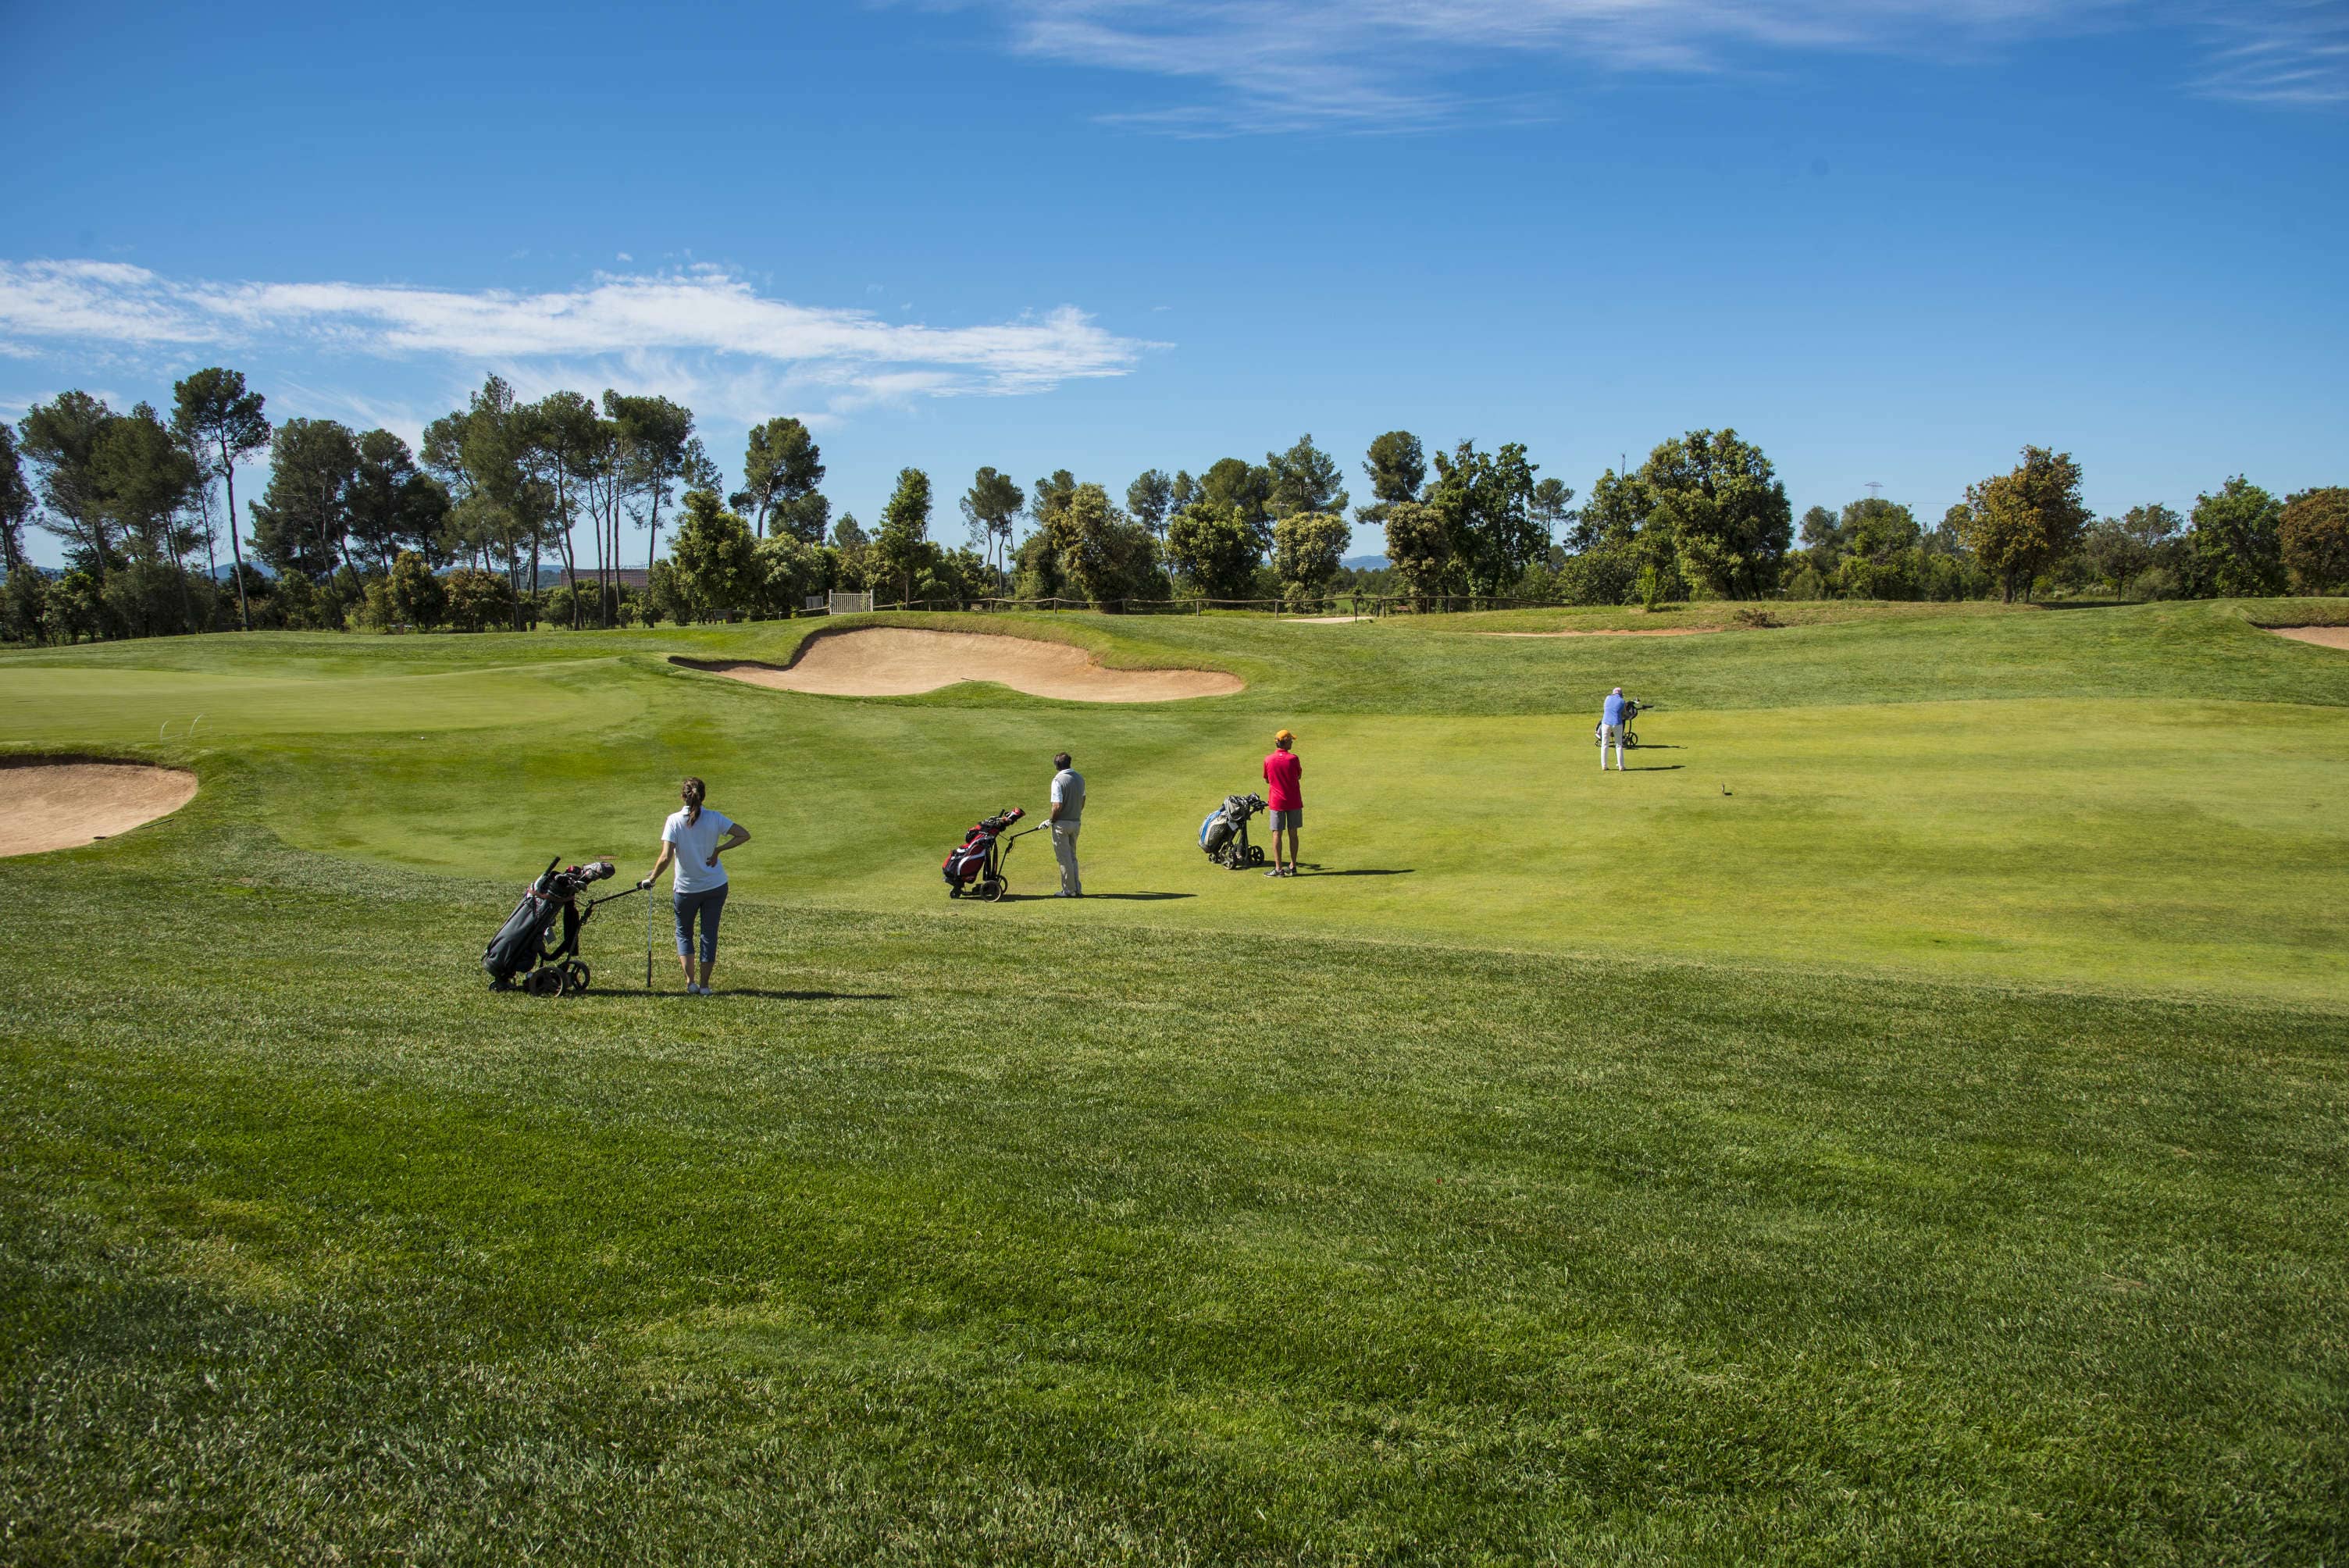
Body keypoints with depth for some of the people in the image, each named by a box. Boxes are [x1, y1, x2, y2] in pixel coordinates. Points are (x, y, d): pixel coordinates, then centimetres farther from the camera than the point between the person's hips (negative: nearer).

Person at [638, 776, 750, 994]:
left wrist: (651, 880, -8)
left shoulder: (674, 820, -14)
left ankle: (691, 982, 7)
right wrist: (719, 849, -5)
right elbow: (744, 835, -8)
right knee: (709, 934, 12)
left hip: (686, 888, -1)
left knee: (684, 933, 18)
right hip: (716, 886, 2)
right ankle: (704, 985, 14)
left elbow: (666, 857, -21)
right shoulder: (714, 819, -8)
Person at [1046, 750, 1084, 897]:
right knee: (1072, 856, 17)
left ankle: (1070, 890, 7)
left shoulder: (1058, 780, -19)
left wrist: (1051, 821, -8)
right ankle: (1077, 888, 17)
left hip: (1062, 823, -7)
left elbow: (1058, 806, -22)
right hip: (1076, 822, 7)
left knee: (1064, 858, 3)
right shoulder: (1079, 778, 4)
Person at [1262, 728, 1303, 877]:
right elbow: (1299, 776, 5)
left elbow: (1267, 781, 6)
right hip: (1294, 801, 0)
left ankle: (1278, 868, -1)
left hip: (1276, 802, 0)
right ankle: (1293, 866, 15)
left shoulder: (1268, 760, -6)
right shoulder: (1293, 759, -9)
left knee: (1277, 834, 2)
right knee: (1293, 833, 10)